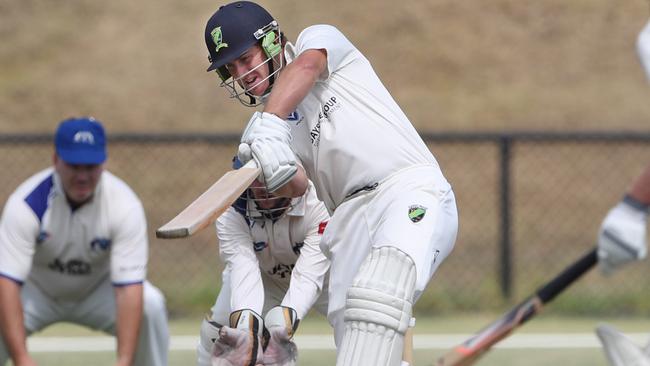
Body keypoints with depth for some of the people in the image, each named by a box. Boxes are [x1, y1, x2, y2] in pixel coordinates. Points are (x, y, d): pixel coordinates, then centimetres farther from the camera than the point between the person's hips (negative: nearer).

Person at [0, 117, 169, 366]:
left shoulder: (124, 204, -27)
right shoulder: (26, 203, -30)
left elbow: (129, 287, -32)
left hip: (99, 292, 1)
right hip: (37, 293, -1)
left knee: (150, 304, -28)